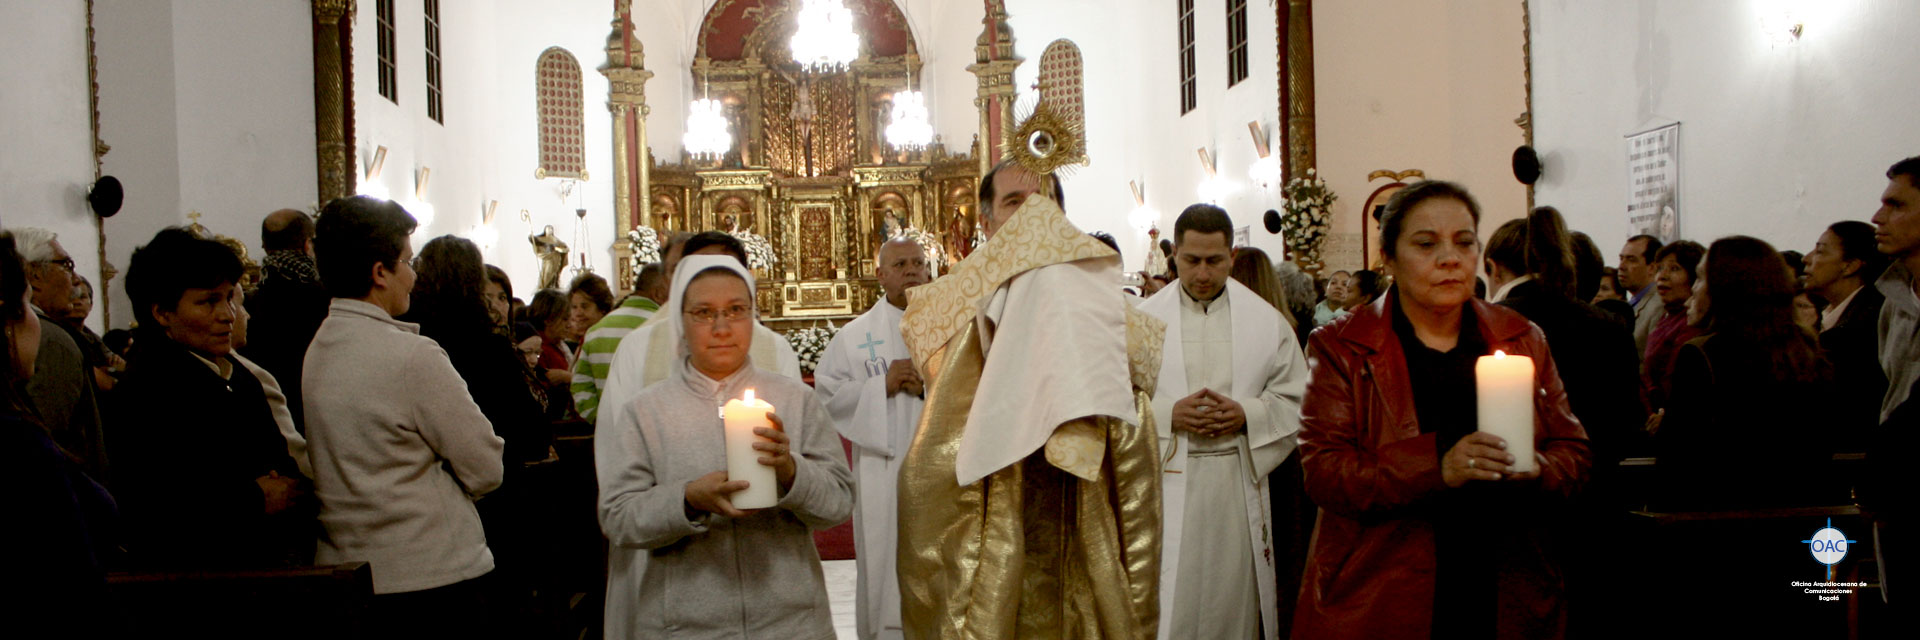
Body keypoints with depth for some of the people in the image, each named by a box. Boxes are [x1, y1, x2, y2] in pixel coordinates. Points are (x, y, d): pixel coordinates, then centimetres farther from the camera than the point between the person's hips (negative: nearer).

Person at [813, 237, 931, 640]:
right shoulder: (855, 335, 9)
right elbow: (827, 396, 2)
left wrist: (930, 385, -14)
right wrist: (881, 385, -9)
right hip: (882, 478, -1)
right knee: (887, 576, 0)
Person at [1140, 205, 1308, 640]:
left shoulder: (1267, 320, 7)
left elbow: (1298, 400, 7)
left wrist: (1247, 415, -10)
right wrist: (1167, 415, -15)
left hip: (1239, 479, 2)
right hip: (1167, 483, -1)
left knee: (1234, 599, 6)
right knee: (1171, 603, -3)